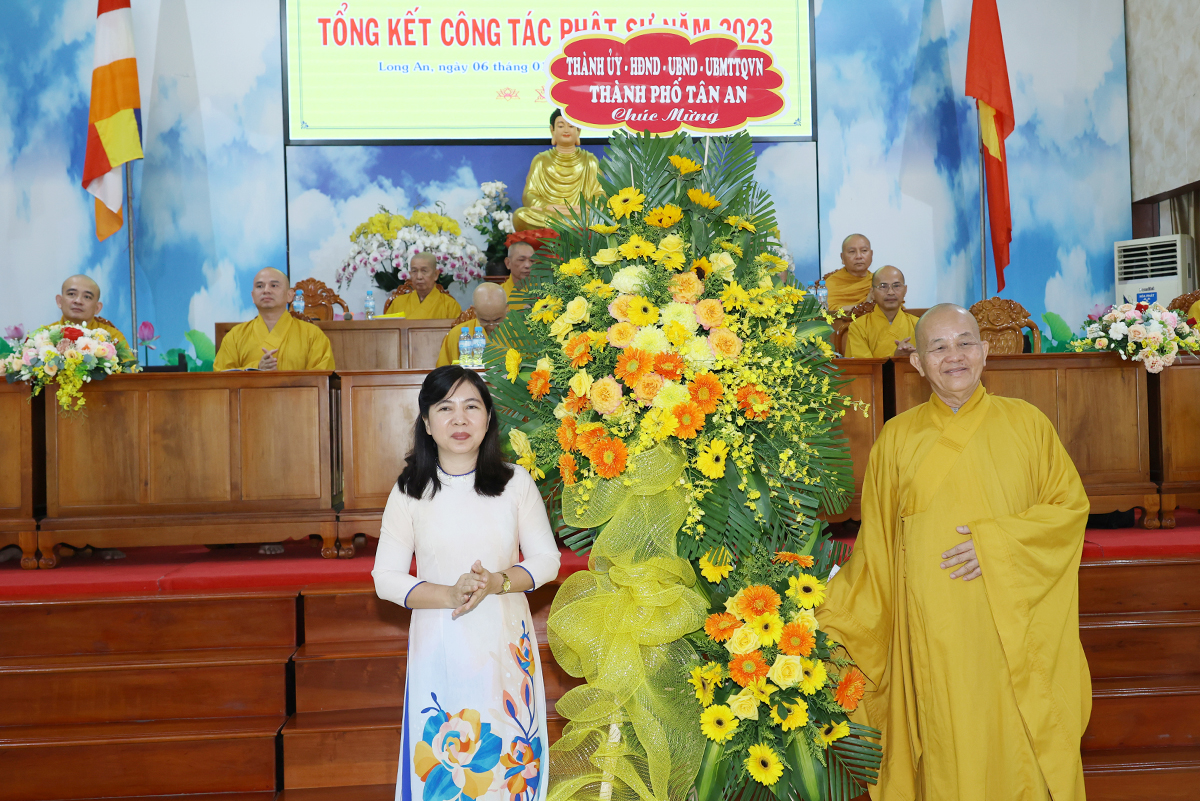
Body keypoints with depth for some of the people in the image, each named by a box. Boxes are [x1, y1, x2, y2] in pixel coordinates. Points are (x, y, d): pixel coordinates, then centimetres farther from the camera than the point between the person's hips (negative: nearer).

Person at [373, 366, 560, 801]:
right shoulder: (409, 492, -3)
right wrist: (449, 595, -17)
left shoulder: (517, 482, -1)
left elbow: (547, 559, 2)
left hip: (505, 641, 1)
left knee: (508, 752, 8)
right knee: (442, 763, 6)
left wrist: (498, 582, -16)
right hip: (440, 645, 0)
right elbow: (386, 577, -3)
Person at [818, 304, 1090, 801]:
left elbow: (1071, 504, 2)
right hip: (935, 632, 0)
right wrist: (832, 613, 4)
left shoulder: (1026, 424, 4)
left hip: (1016, 626, 0)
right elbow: (878, 542, 8)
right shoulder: (897, 438, 4)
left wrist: (997, 542, -12)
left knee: (1022, 748, 4)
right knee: (950, 750, 2)